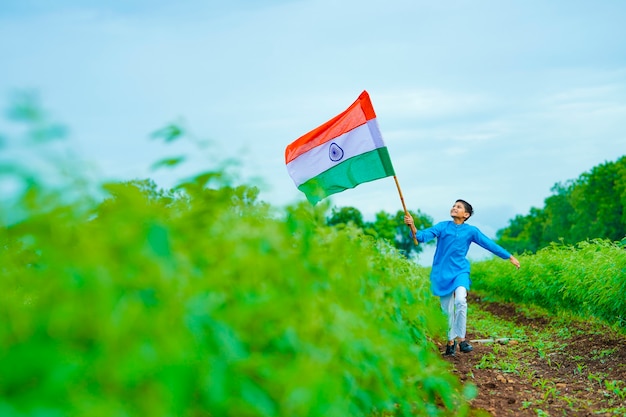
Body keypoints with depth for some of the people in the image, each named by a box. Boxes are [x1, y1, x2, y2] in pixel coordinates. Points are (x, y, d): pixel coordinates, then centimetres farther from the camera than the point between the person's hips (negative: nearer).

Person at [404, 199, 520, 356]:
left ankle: (461, 338, -13)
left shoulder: (471, 231, 3)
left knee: (460, 301, -25)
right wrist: (412, 227, -31)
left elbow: (489, 244, 8)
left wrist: (510, 257, 11)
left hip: (460, 271, -1)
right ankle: (450, 341, 22)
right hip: (442, 273, 1)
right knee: (447, 310, 4)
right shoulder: (443, 226, 2)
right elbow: (424, 235, -11)